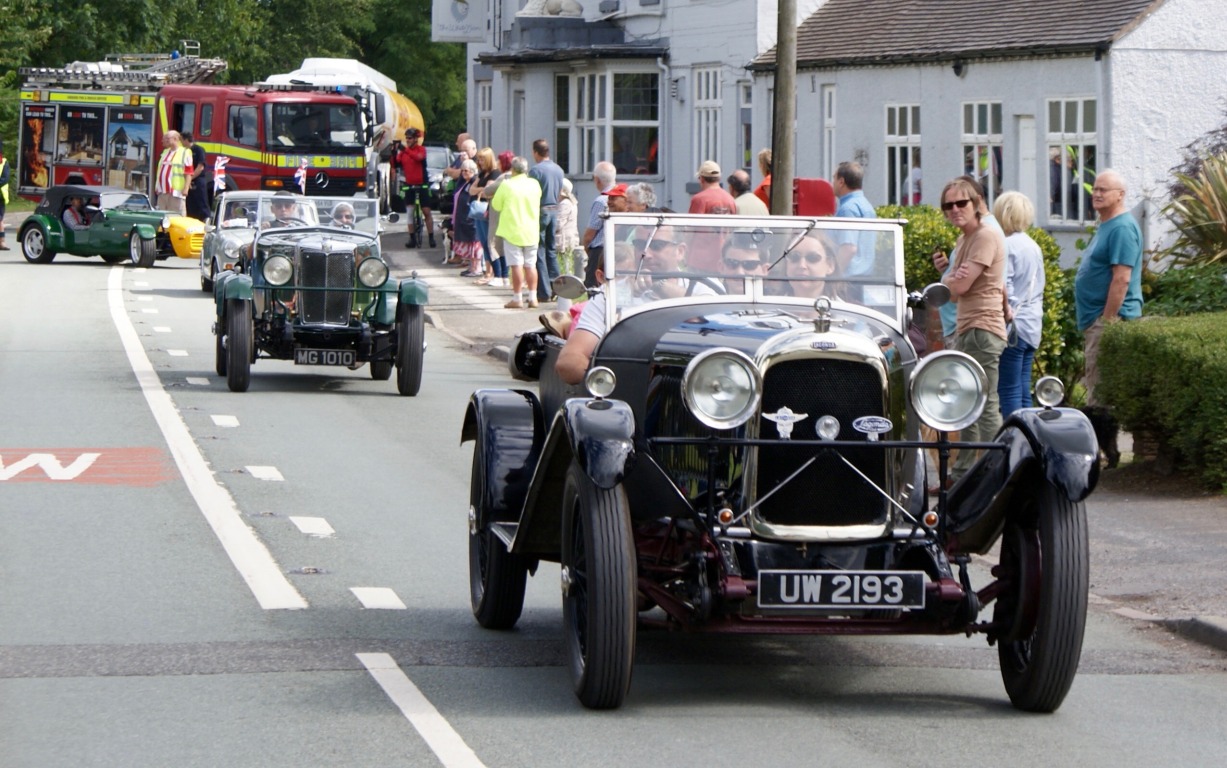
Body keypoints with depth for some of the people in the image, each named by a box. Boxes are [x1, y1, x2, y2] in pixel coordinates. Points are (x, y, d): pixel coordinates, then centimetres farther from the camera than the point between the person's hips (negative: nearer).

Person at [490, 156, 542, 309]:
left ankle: (517, 299, -2)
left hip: (512, 230, -4)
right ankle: (532, 297, 11)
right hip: (531, 231, 4)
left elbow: (496, 205, -2)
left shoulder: (506, 185, -12)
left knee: (516, 265, -3)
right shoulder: (534, 184, 0)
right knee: (530, 265, 10)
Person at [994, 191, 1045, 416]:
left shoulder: (1007, 246, -11)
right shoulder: (1034, 247, 14)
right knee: (1023, 391, 9)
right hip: (1033, 326, 8)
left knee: (1009, 391, -7)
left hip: (1013, 326, -8)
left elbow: (1003, 289, -15)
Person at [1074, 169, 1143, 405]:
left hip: (1109, 319, -11)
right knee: (1096, 390, 13)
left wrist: (1107, 321, -23)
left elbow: (1121, 279, -21)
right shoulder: (1106, 226, 19)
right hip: (1097, 323, 11)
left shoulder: (1122, 228, -14)